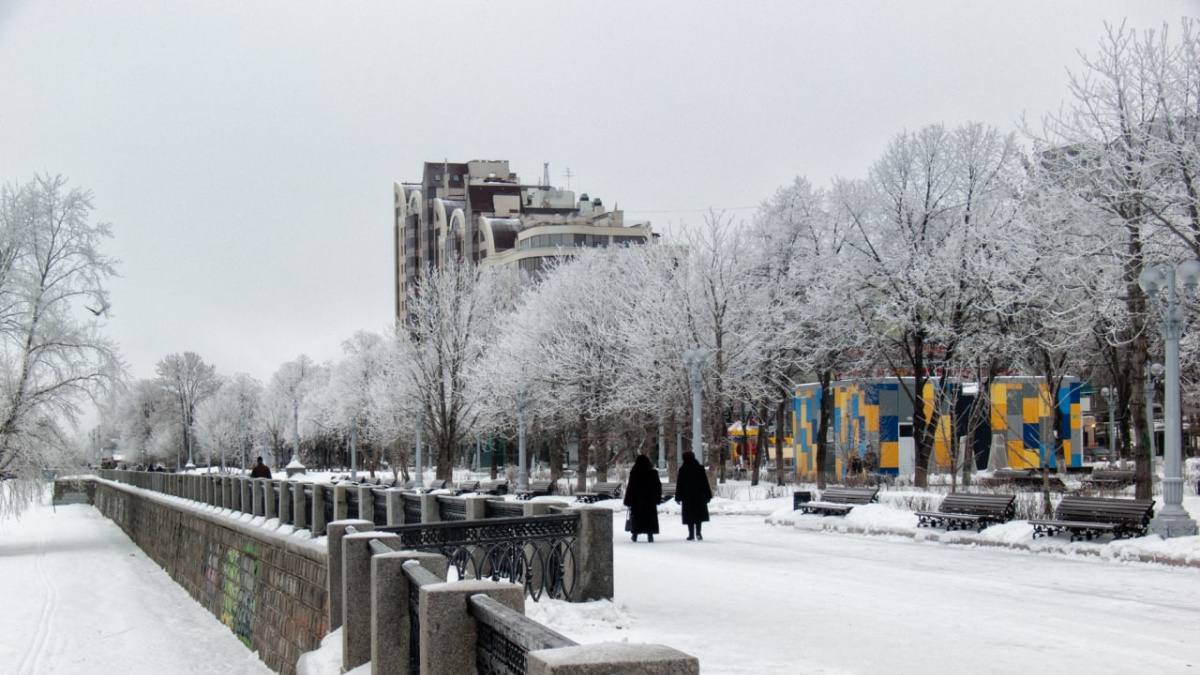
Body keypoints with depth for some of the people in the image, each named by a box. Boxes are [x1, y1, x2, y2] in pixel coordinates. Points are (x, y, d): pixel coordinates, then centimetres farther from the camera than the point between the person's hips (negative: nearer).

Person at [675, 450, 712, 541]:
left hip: (687, 496, -1)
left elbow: (679, 485, -2)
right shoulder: (700, 468, 1)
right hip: (699, 496, 2)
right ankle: (698, 532, -5)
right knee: (699, 513, 10)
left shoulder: (682, 470, -4)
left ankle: (691, 535, 0)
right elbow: (705, 483, 3)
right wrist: (708, 495, 9)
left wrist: (678, 497, 3)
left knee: (690, 516, 2)